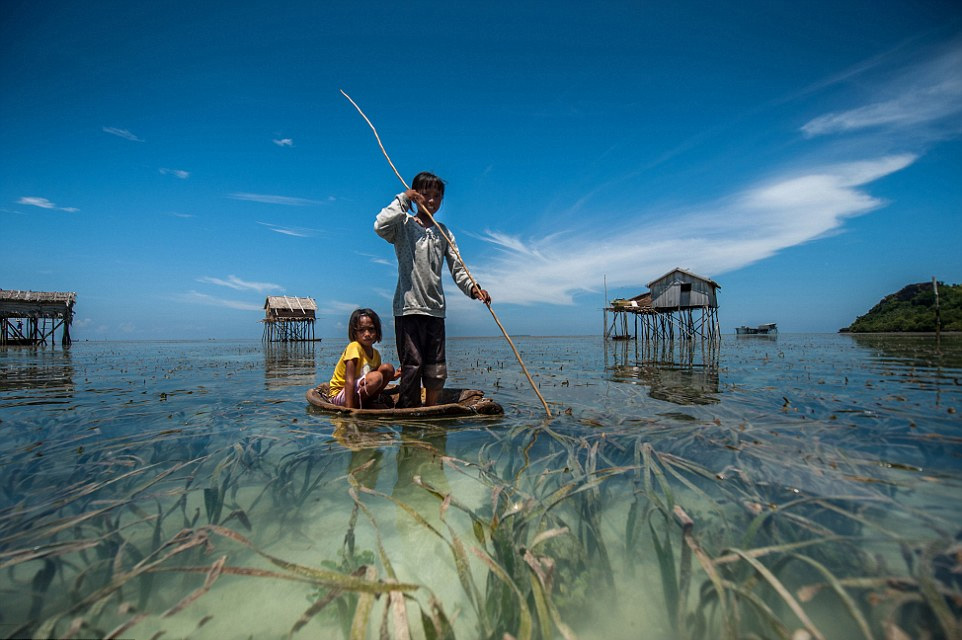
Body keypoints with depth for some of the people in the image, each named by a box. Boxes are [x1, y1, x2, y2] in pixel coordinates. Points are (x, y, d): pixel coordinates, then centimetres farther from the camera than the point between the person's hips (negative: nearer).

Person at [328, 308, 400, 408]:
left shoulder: (376, 354, 3)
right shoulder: (354, 347, -19)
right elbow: (349, 381, -26)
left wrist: (389, 377, -1)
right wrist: (349, 408, -32)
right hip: (340, 396, -8)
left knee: (388, 368, -5)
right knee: (376, 377, -31)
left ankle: (368, 402, -3)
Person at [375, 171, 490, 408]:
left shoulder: (443, 232, 16)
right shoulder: (404, 224, 3)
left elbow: (457, 268, 10)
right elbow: (380, 226, -20)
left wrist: (472, 288, -7)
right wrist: (403, 199, -9)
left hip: (435, 308, 4)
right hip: (408, 307, -4)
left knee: (437, 370, 5)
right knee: (412, 365, -5)